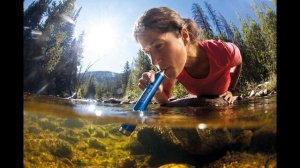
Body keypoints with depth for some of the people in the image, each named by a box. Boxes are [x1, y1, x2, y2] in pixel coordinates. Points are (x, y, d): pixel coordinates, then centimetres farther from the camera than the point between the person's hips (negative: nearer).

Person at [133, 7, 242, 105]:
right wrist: (157, 92, -37)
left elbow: (238, 64, -8)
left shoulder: (224, 51, -35)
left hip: (226, 104, -1)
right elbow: (164, 101, -15)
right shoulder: (171, 65, -26)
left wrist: (230, 90, -10)